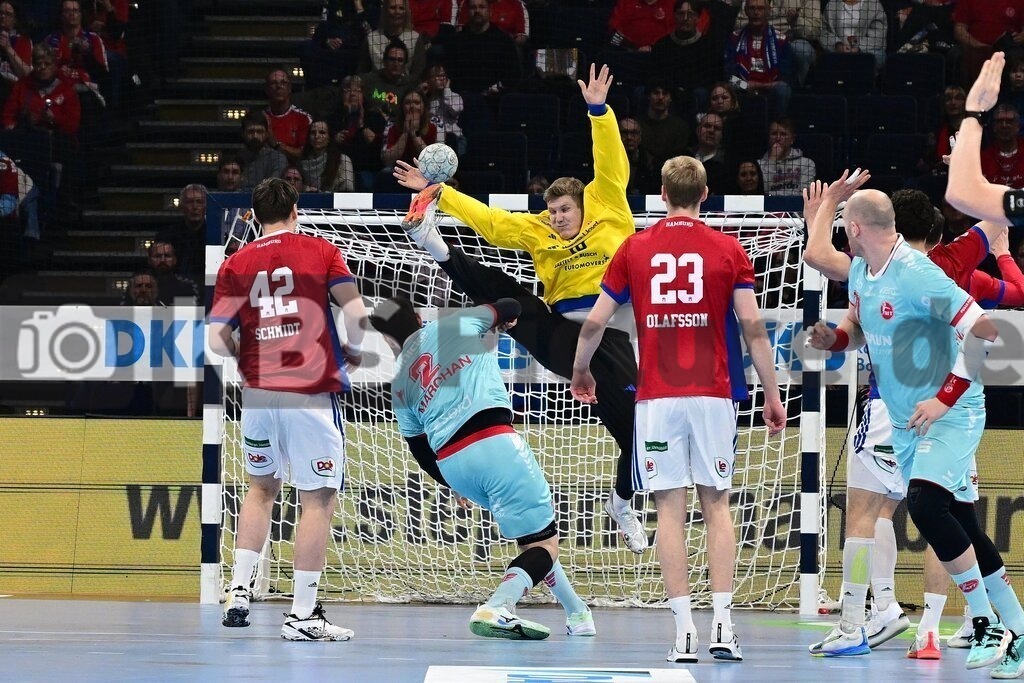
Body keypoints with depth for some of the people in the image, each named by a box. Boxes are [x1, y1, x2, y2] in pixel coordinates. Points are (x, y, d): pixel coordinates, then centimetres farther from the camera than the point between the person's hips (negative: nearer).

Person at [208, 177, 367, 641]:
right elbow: (356, 312, -7)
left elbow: (217, 338, 2)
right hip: (312, 393, -3)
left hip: (257, 392, 4)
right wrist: (353, 352, 11)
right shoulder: (320, 251, 3)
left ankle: (238, 590, 16)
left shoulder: (236, 264, 8)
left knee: (261, 487, 24)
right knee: (319, 499, 1)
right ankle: (303, 615, -2)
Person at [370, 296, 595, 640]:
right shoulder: (455, 324, 12)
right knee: (544, 543, -1)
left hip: (449, 463, 5)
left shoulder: (399, 385, 21)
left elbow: (422, 454, 23)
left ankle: (577, 613, 31)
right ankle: (497, 609, -25)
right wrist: (503, 320, 47)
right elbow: (510, 309, 24)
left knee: (531, 531, 26)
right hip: (493, 441, -5)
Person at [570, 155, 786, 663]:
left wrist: (580, 372, 25)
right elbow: (753, 326, -3)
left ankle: (684, 629, -6)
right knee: (716, 505, 7)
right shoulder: (727, 249, 2)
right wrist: (772, 393, 4)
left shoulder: (635, 249, 5)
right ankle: (722, 624, -3)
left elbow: (594, 323, 7)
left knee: (671, 510, 0)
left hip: (656, 397, 0)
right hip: (711, 394, 0)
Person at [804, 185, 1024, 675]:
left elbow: (983, 332, -26)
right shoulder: (861, 270, 5)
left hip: (950, 415, -9)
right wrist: (833, 338, 1)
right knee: (961, 527, 9)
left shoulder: (918, 275, -23)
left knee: (925, 505, -26)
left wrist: (945, 398, -28)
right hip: (904, 420, 9)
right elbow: (859, 325, 24)